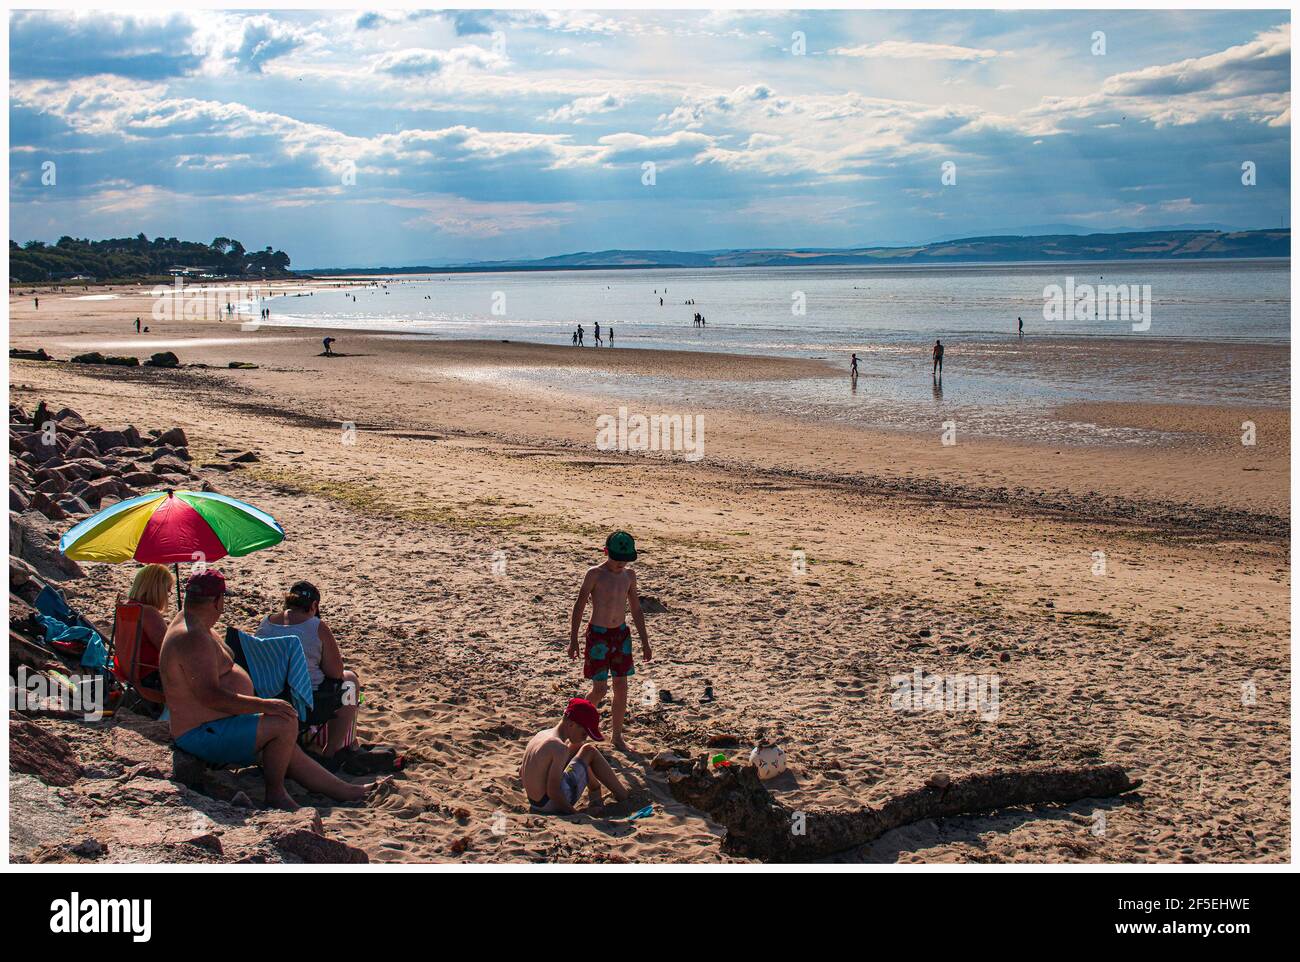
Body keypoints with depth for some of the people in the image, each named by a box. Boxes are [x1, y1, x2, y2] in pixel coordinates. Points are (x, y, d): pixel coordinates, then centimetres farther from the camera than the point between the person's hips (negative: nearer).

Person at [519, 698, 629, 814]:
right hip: (551, 806, -8)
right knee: (590, 752, 2)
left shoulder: (540, 735, 1)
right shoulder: (559, 748, -26)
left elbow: (521, 772, 10)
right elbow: (553, 791, -26)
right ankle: (622, 794, 14)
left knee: (578, 746, 19)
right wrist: (573, 812, -14)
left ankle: (594, 788, 34)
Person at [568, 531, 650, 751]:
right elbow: (579, 607, -8)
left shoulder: (629, 575, 5)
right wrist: (573, 639, -12)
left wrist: (644, 641, 12)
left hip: (621, 634, 5)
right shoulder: (594, 574, -11)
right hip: (598, 635, -5)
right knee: (600, 689, -3)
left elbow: (636, 609, 13)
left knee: (621, 688, 4)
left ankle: (616, 735, 18)